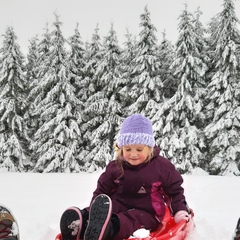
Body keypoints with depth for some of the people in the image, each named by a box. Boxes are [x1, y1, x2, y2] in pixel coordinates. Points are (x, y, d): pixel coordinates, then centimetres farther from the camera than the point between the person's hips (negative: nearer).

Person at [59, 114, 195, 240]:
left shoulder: (162, 167, -3)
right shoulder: (115, 167, 3)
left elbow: (175, 191, 6)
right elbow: (102, 191, 10)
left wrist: (181, 212, -8)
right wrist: (93, 211, -6)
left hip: (146, 213, -3)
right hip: (119, 206, 4)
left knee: (129, 221, -38)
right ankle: (82, 223, -60)